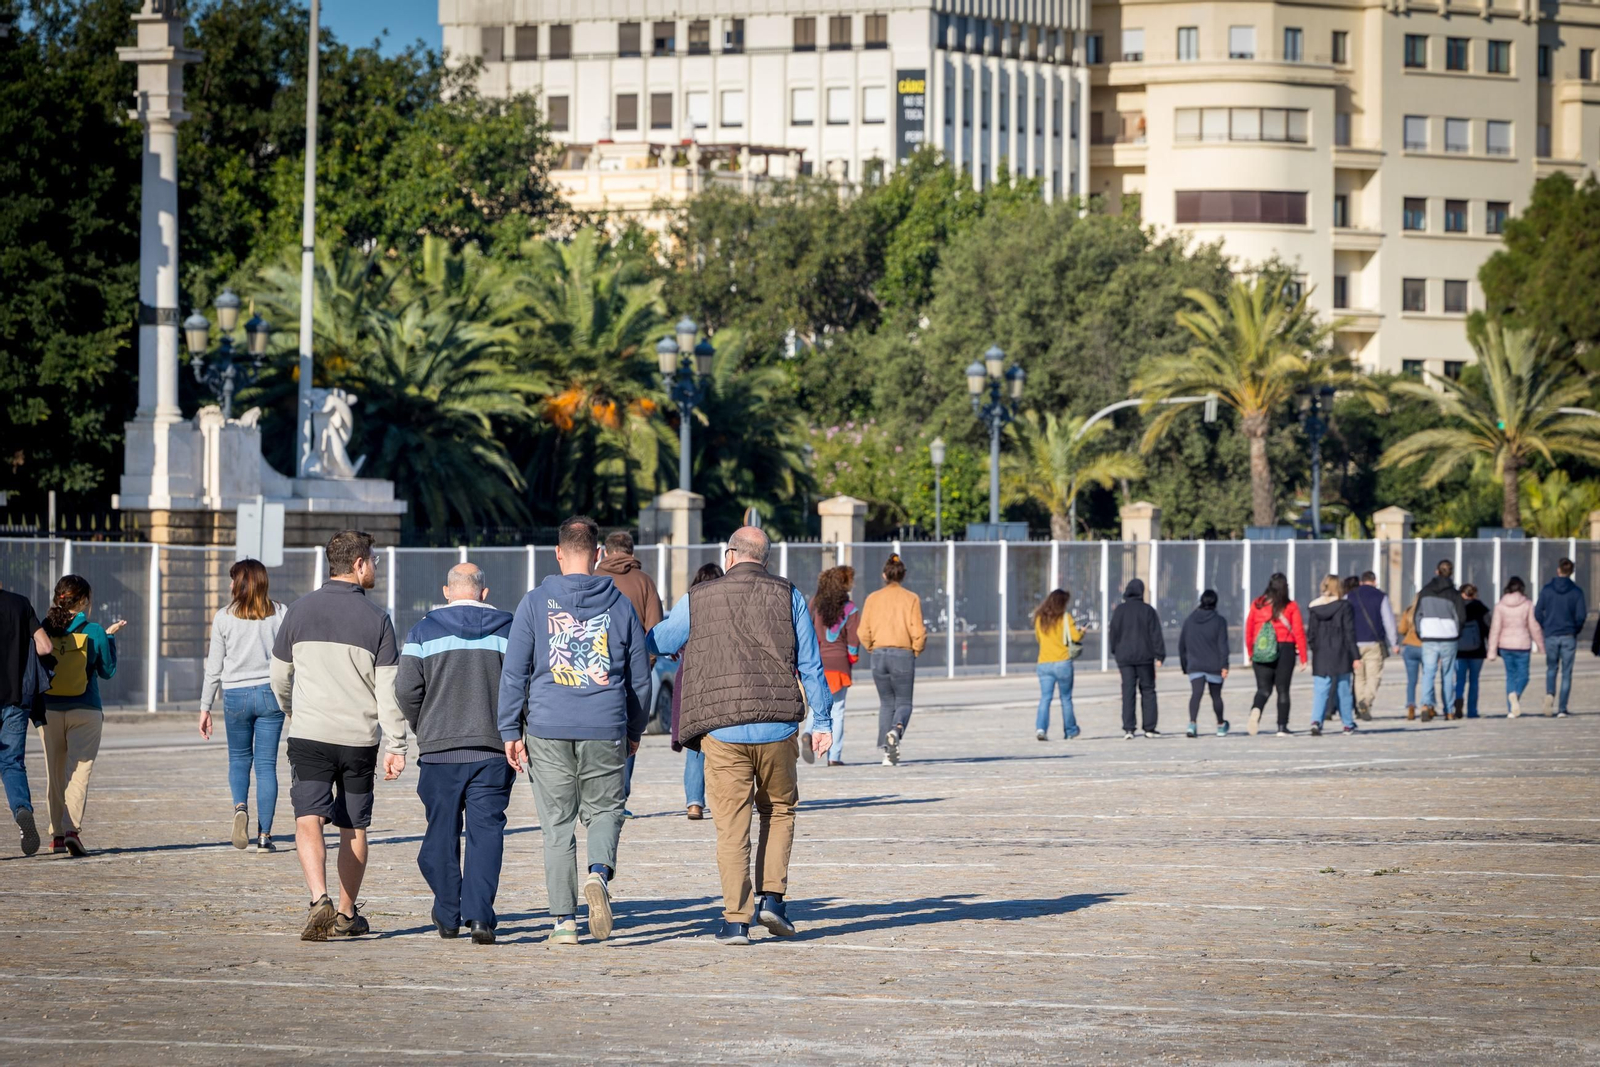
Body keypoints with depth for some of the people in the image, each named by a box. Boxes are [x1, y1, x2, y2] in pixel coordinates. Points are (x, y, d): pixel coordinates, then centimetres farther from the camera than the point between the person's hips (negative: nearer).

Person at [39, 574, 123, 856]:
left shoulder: (43, 630, -1)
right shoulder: (93, 632, -7)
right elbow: (107, 671, 4)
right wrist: (109, 637, 12)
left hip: (49, 710, 3)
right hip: (84, 711, -3)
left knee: (55, 773, 12)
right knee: (79, 770, -5)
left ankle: (57, 834, 14)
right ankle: (71, 829, -21)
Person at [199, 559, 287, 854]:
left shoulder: (224, 618, -2)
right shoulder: (280, 614, 0)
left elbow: (214, 668, 0)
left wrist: (205, 708, 6)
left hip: (236, 695, -1)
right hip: (270, 694, 1)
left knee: (239, 759, 16)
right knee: (266, 764, 4)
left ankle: (240, 807, -12)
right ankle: (264, 836, 1)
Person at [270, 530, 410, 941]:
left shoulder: (300, 611, 3)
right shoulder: (376, 619, -3)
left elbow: (280, 677, 13)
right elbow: (389, 689, -5)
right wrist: (396, 746, 0)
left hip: (309, 736, 0)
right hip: (360, 738, 0)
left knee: (308, 820, -7)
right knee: (354, 827, 12)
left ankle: (319, 899, -29)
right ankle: (346, 915, 21)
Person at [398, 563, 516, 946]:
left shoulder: (423, 631, 1)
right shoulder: (508, 630, 4)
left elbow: (406, 689, -5)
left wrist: (421, 727, 12)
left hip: (439, 747, 0)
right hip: (494, 748, 0)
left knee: (442, 831, 11)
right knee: (486, 831, -1)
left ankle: (448, 916, 17)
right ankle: (479, 914, -15)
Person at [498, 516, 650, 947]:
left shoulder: (536, 603, 0)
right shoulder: (620, 604, 5)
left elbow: (514, 672, -1)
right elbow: (640, 676, 10)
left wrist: (510, 731, 4)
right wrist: (635, 731, 22)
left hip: (548, 730, -1)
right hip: (605, 732, 1)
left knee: (557, 822, 6)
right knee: (605, 810, 14)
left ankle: (564, 920, 4)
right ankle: (599, 872, -16)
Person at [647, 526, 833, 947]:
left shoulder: (697, 600, 5)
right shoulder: (787, 596, 5)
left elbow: (656, 643, 18)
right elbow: (810, 664, 4)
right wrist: (822, 720, 8)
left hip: (722, 730, -1)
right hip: (777, 727, 1)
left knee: (731, 825, 2)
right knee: (779, 810, 19)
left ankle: (736, 918, -2)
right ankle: (771, 896, 5)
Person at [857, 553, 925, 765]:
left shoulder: (873, 599, 3)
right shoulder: (911, 599, -4)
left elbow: (864, 632, 0)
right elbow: (918, 631, -9)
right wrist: (916, 650, 9)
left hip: (879, 654, 2)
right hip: (903, 654, -2)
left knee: (886, 703, 13)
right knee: (903, 702, 8)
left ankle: (888, 751, 5)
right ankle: (896, 731, -24)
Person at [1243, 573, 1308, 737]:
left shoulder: (1257, 605, 3)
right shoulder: (1291, 607, -2)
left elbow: (1248, 630, 5)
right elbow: (1299, 632, -4)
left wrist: (1250, 654, 16)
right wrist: (1303, 658, 1)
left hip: (1261, 653, 1)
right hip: (1285, 649, -1)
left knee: (1263, 689, 6)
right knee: (1283, 689, 8)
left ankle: (1256, 710, -25)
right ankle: (1282, 727, 6)